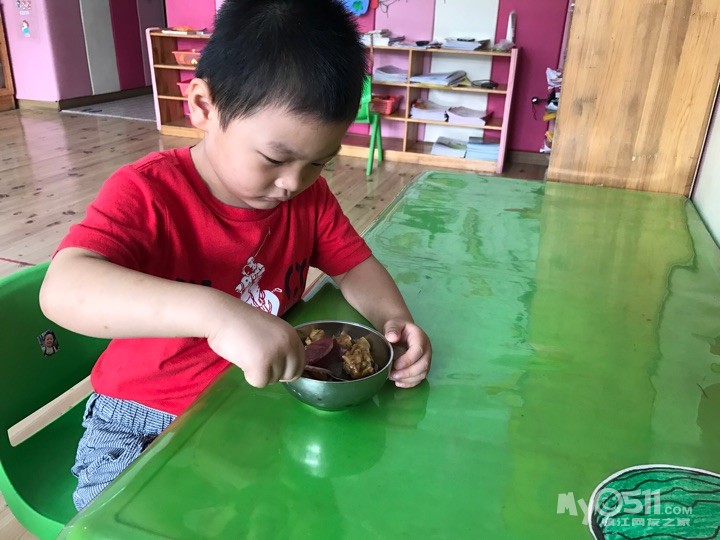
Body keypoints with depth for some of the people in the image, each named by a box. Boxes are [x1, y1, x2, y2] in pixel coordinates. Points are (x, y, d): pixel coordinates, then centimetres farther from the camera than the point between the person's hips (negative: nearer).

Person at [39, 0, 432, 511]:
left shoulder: (309, 195, -6)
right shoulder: (147, 192, -21)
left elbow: (356, 266, 1)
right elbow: (63, 289, -36)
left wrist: (394, 316, -21)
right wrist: (215, 313, -52)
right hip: (144, 425, -3)